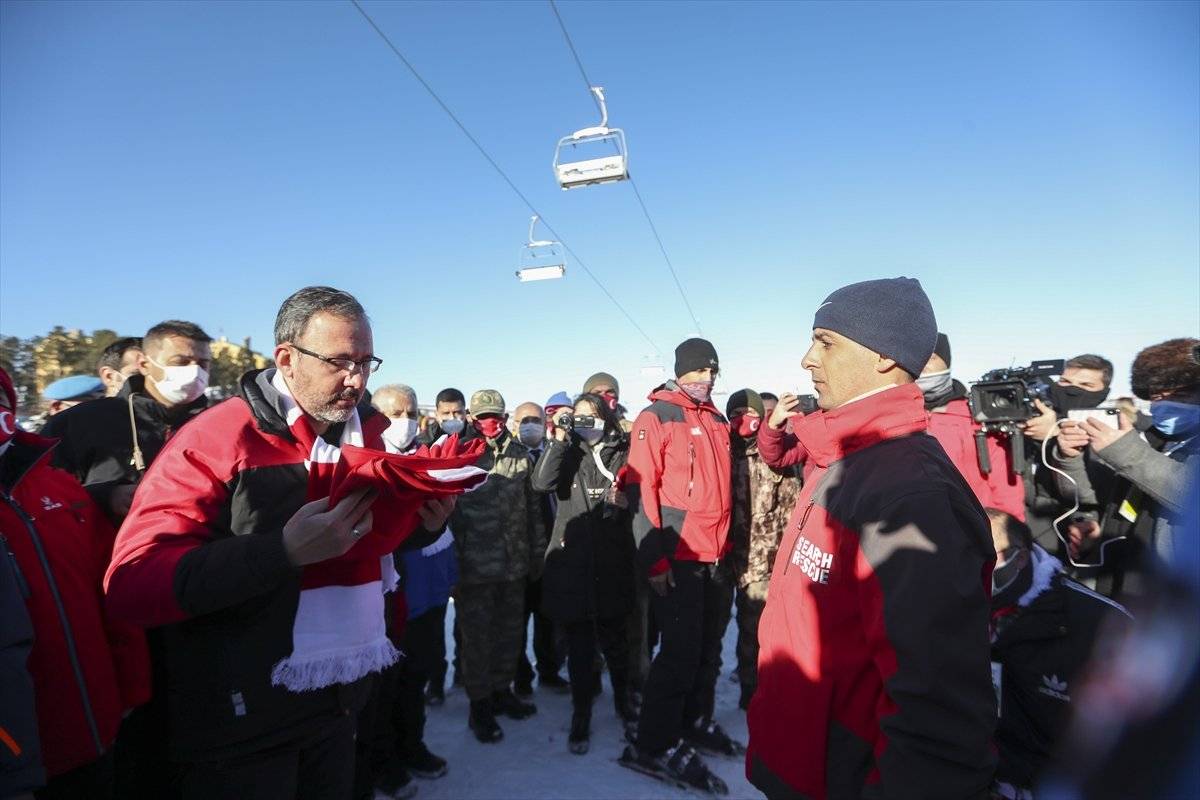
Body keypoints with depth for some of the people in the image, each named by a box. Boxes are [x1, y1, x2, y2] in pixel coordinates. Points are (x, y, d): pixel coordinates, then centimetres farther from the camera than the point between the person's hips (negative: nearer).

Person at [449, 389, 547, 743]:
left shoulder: (520, 455, 5)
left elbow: (532, 507, 12)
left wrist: (537, 551, 14)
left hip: (514, 565, 5)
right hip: (474, 566, -4)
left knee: (509, 632, 17)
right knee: (477, 637, 7)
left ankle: (502, 690, 36)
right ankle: (479, 705, 23)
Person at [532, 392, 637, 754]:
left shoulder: (622, 453, 3)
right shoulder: (568, 454, 4)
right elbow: (542, 482, -14)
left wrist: (624, 500, -9)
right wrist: (559, 439, -15)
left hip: (613, 565, 0)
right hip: (573, 564, 0)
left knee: (614, 640, 13)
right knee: (579, 646, 8)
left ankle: (623, 698, 38)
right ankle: (581, 716, 24)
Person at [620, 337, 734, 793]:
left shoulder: (719, 421, 14)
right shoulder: (656, 417, -8)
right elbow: (641, 491, -13)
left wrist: (729, 545, 18)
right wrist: (654, 558, -16)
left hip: (717, 554, 7)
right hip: (679, 557, -7)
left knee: (709, 648, 16)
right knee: (681, 651, -3)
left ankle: (695, 722, 34)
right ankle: (655, 746, 11)